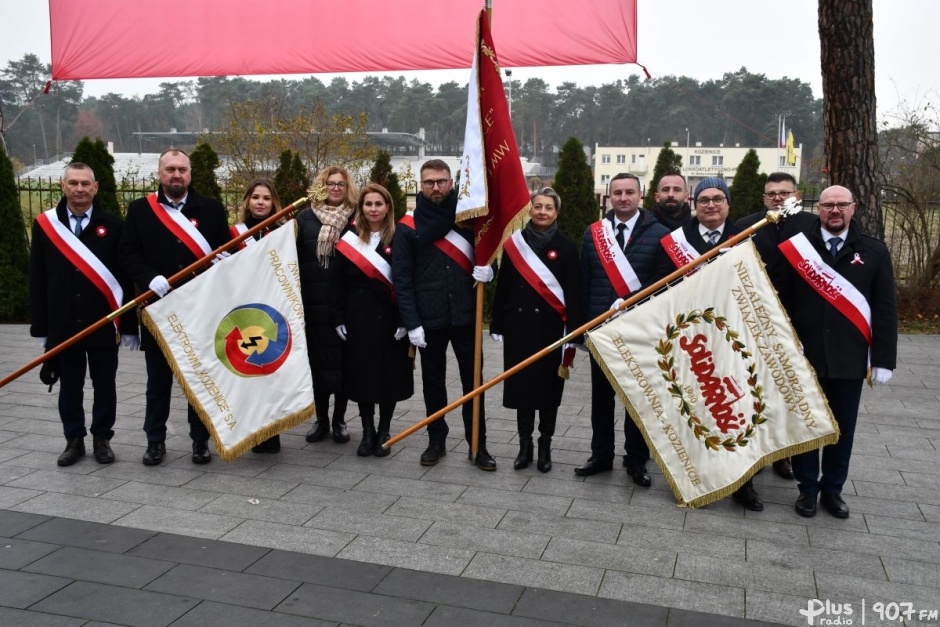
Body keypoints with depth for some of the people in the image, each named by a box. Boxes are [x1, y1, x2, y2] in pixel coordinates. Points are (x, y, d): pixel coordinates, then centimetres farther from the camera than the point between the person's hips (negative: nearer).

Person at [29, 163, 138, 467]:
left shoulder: (113, 225, -1)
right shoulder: (44, 224, 4)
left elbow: (125, 279, -2)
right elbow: (37, 280, 4)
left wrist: (129, 325, -5)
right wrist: (40, 326, 1)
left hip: (104, 323, -1)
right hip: (62, 325, 1)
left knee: (104, 385, 8)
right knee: (69, 387, 10)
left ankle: (102, 439, 22)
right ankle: (74, 440, 24)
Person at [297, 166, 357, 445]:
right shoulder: (305, 218, 7)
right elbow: (295, 259, 5)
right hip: (315, 302, 1)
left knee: (344, 359, 4)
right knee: (318, 359, 7)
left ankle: (339, 420, 18)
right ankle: (321, 419, 20)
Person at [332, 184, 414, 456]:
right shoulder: (349, 240, 5)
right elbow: (339, 284, 5)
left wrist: (405, 319, -11)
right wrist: (339, 319, -1)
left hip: (390, 318, -2)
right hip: (358, 317, 2)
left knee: (389, 374, 4)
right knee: (362, 374, 6)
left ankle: (384, 432, 19)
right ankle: (367, 431, 19)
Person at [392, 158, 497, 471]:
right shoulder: (408, 226, -1)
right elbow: (401, 278, -4)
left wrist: (488, 267, -12)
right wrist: (411, 322, -10)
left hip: (465, 316, 1)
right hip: (428, 319, -1)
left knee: (473, 381, 5)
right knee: (433, 383, 10)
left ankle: (478, 445, 16)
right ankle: (436, 441, 25)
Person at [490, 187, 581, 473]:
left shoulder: (566, 247, 0)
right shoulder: (514, 243, 4)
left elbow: (573, 292, -4)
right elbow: (503, 286, 6)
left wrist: (572, 333, -10)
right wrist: (497, 325, 4)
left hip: (550, 326, -1)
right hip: (519, 324, 2)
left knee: (548, 383, 6)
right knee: (521, 382, 6)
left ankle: (545, 444, 19)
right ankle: (524, 443, 18)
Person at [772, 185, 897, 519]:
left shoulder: (874, 252, 3)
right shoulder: (796, 248, -1)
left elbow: (885, 310, 2)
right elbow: (780, 300, -2)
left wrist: (883, 359, -3)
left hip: (849, 359, 1)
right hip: (804, 356, -1)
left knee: (842, 428, 11)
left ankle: (832, 489, 28)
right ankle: (807, 488, 25)